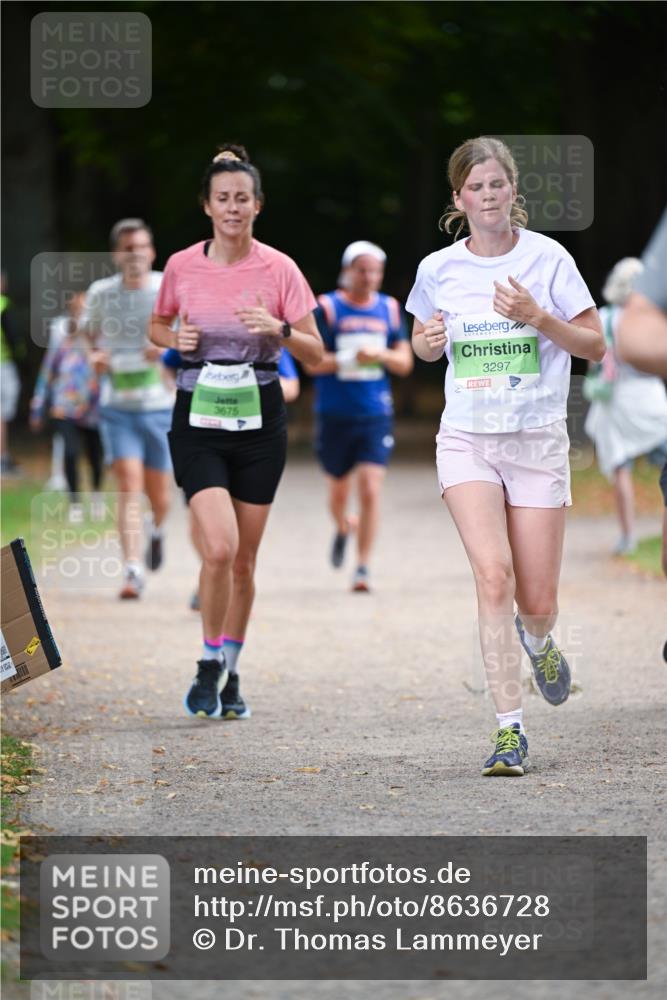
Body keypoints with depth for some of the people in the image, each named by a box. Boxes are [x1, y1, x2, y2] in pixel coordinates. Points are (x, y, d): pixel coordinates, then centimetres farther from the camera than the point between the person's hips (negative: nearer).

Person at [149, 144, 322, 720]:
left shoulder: (278, 268, -3)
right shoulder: (182, 267, -1)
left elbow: (315, 353, -1)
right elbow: (157, 326, 16)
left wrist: (278, 329, -20)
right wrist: (176, 338, -6)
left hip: (260, 420, 1)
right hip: (199, 419, -1)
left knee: (244, 558, 6)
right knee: (219, 548, -18)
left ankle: (232, 673, 23)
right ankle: (211, 663, 1)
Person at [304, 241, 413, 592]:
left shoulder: (390, 309, 7)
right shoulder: (327, 307, -3)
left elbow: (405, 362, 7)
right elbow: (312, 361, -9)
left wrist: (382, 355, -13)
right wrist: (350, 359, -21)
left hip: (376, 415, 1)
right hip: (335, 415, -1)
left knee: (370, 491, -12)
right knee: (339, 492, 12)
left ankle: (362, 569, -6)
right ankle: (343, 527, 47)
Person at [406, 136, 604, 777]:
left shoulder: (546, 258, -3)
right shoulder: (438, 269, 3)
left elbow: (594, 345, -1)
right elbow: (420, 343, 20)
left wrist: (537, 317, -17)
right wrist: (428, 341, -4)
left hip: (538, 440, 0)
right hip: (466, 438, 0)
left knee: (536, 602, 2)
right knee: (493, 575, -20)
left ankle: (538, 643, 41)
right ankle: (509, 730, -17)